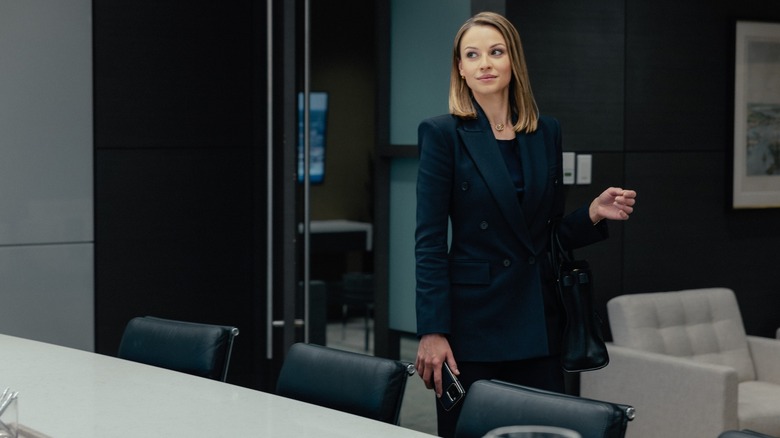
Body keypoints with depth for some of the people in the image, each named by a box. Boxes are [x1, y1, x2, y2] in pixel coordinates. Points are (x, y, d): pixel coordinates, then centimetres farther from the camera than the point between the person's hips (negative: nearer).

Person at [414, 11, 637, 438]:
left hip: (538, 319, 4)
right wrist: (432, 332, -14)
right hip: (474, 319, -4)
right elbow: (430, 241, -8)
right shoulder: (442, 134, -4)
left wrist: (593, 214, -3)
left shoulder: (546, 133, 10)